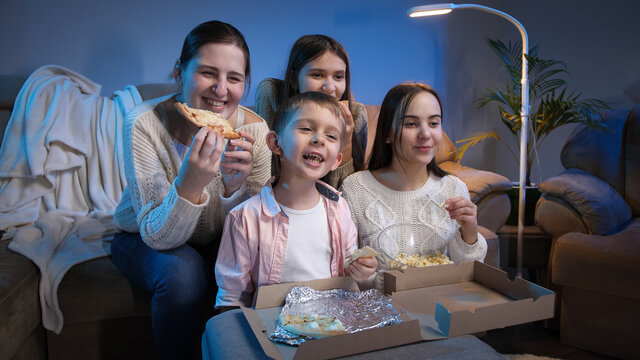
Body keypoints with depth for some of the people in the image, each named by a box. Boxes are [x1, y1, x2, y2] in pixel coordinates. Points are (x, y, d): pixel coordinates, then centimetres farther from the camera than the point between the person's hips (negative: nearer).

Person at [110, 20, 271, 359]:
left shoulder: (253, 129, -19)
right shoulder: (144, 124, -26)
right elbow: (157, 235, -27)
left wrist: (235, 183, -36)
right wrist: (189, 184, -46)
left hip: (215, 242, 3)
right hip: (145, 240, -2)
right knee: (183, 273, -32)